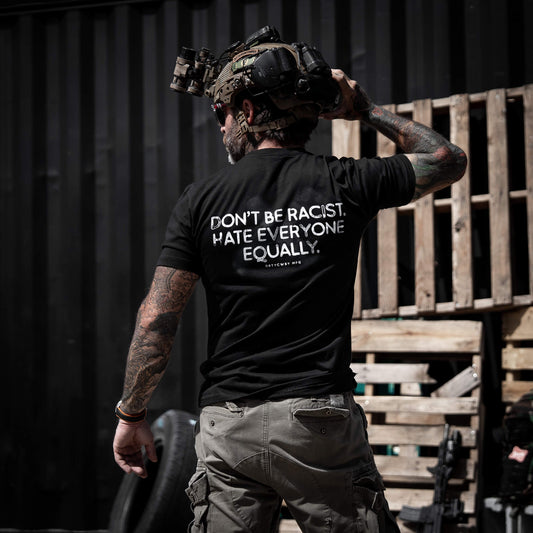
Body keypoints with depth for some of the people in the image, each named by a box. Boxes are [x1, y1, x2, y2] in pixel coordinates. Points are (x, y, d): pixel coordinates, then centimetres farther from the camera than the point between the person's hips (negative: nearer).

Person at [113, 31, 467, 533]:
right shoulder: (346, 184, 1)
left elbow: (156, 321, -1)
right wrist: (367, 109, 23)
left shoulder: (201, 200, 0)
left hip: (228, 424, 1)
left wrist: (131, 414, 9)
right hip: (321, 417, 0)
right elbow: (448, 158, 18)